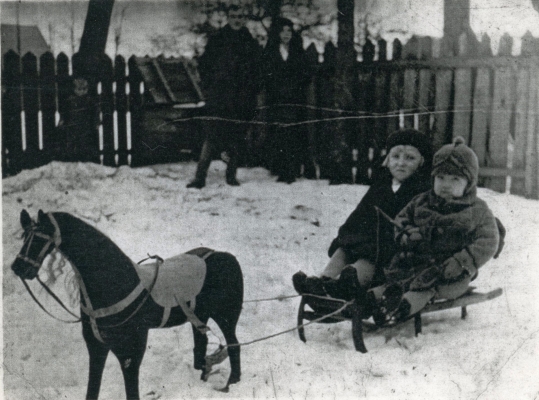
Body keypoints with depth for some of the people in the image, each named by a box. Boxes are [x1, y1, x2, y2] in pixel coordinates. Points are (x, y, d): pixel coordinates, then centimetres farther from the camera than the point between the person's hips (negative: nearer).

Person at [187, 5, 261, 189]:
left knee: (236, 137, 3)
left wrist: (251, 93, 8)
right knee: (213, 135, -10)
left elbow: (255, 71, 18)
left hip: (241, 99, 3)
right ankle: (200, 177, -7)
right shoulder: (216, 40, 7)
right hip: (219, 98, -2)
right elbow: (204, 65, 9)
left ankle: (231, 175, 13)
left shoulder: (251, 43, 13)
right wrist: (210, 87, 1)